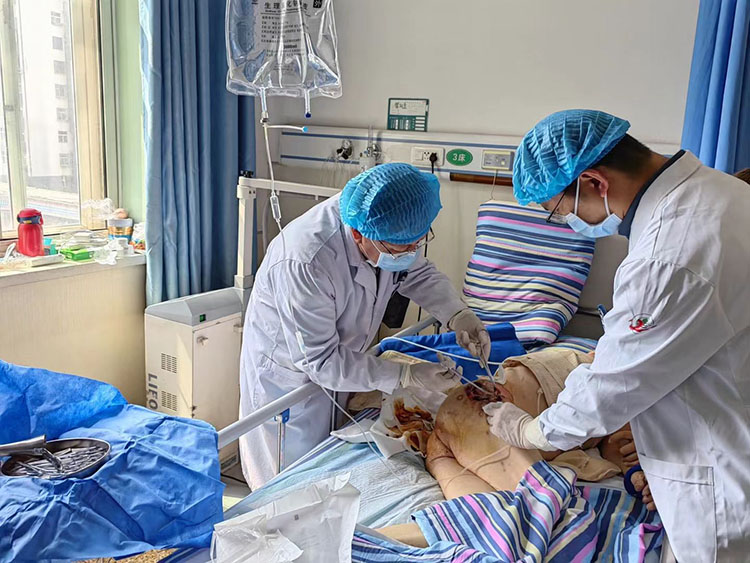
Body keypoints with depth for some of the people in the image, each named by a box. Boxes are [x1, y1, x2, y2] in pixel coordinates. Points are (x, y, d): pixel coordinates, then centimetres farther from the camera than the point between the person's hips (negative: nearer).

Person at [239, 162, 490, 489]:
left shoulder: (391, 228, -21)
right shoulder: (304, 264, -41)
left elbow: (419, 273, 1)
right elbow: (321, 361, -31)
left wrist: (457, 314, -17)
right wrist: (406, 376, -31)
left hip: (339, 363, 6)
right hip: (289, 372, -6)